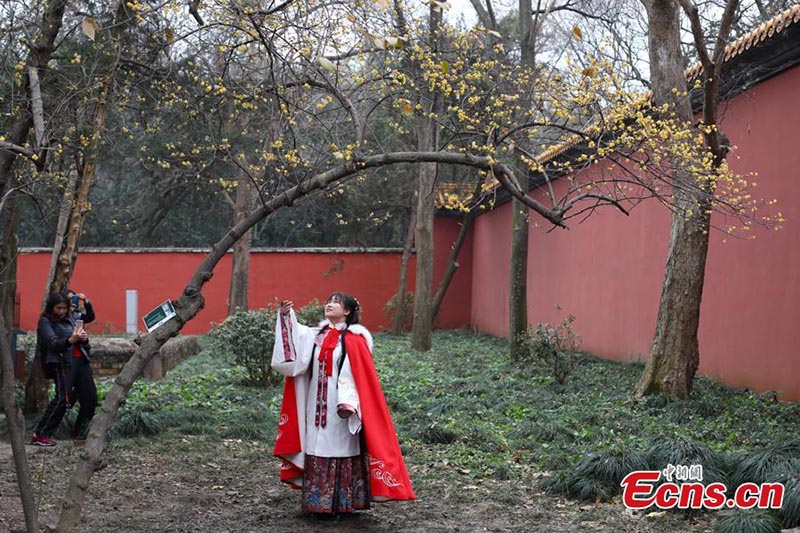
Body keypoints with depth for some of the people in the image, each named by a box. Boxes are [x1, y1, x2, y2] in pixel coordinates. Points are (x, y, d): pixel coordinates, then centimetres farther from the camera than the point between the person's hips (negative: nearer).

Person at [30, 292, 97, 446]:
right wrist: (70, 340, -32)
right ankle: (40, 435, -12)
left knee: (90, 397, 1)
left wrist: (84, 338, -4)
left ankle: (79, 433, 17)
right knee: (63, 398, -18)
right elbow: (53, 343, -14)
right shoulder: (45, 321, 1)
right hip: (62, 362, -7)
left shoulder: (69, 319, 20)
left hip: (80, 360, 7)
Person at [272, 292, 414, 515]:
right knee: (316, 450, 7)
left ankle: (341, 503, 7)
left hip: (339, 408, -6)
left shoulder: (354, 340, -6)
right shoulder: (317, 335, 11)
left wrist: (347, 403, -24)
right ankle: (317, 501, 15)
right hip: (317, 406, 6)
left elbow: (359, 374, -13)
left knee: (340, 450, -1)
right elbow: (296, 337, -6)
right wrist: (286, 315, -22)